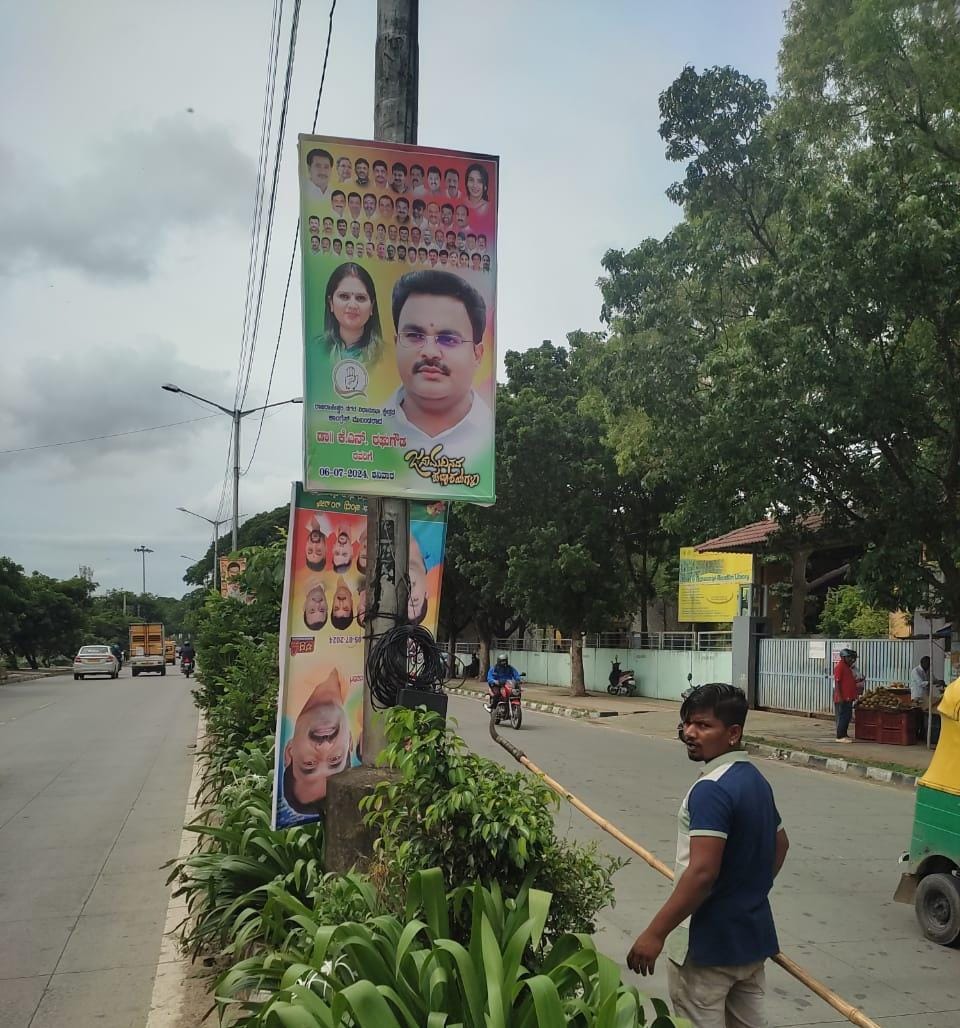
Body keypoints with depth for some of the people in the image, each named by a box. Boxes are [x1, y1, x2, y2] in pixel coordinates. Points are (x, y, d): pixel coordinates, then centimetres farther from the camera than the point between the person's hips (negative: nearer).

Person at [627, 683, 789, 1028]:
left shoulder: (710, 790, -23)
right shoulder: (756, 779, 7)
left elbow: (702, 873, -29)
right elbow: (780, 844, 21)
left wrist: (654, 934, -24)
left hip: (708, 944, -9)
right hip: (752, 935, 9)